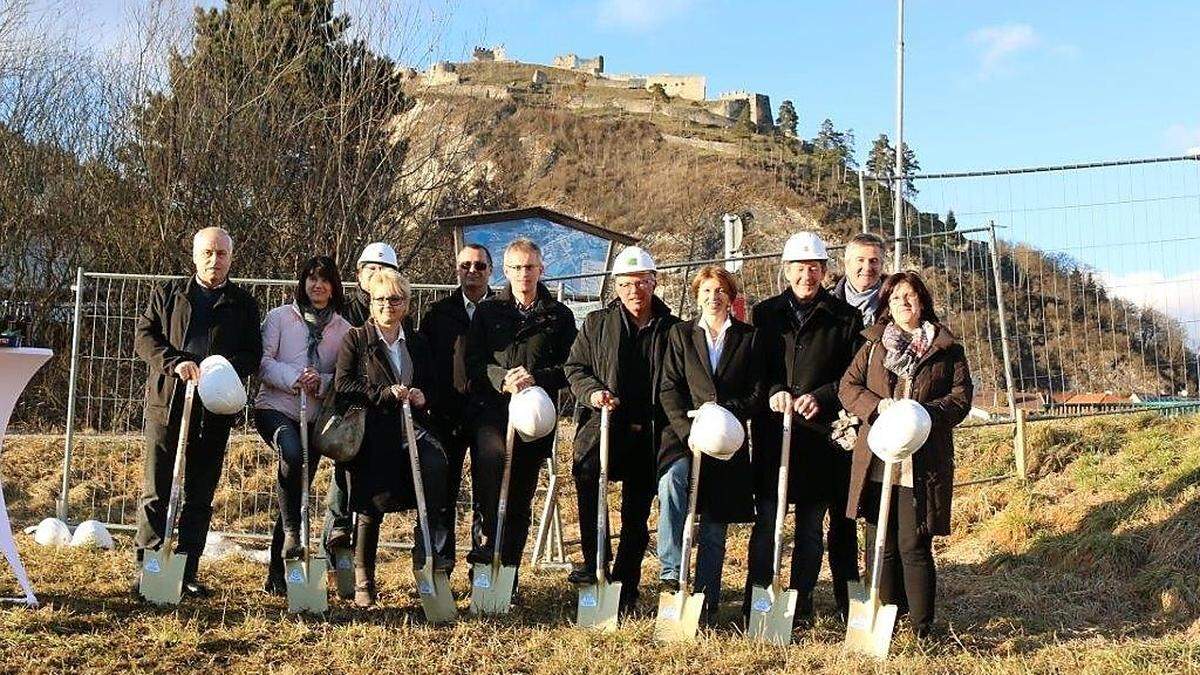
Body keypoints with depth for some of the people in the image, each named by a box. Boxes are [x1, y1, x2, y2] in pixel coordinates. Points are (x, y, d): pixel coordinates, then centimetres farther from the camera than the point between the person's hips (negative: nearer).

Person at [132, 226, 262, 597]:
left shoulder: (243, 303, 11)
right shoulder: (168, 293, 12)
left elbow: (253, 356, 6)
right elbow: (144, 335, 3)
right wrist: (175, 362, -14)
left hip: (216, 408, 1)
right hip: (167, 400, -1)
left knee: (200, 495, 6)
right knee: (156, 490, -1)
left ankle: (187, 572, 13)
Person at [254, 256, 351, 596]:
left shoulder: (344, 329, 9)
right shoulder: (279, 317, 4)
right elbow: (263, 362, -4)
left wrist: (321, 383, -13)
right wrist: (294, 378, -19)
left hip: (315, 416, 3)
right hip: (275, 407, -3)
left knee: (299, 490, 4)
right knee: (291, 453, -35)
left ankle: (277, 574, 13)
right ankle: (291, 535, -24)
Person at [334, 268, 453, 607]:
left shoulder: (418, 344, 20)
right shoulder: (355, 339, 8)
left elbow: (433, 390, 23)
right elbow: (342, 385, -4)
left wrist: (423, 398, -1)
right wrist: (385, 393, -13)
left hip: (411, 426, 3)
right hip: (372, 431, -3)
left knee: (435, 465, -27)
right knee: (373, 502, -6)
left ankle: (430, 553, -21)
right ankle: (363, 583, 10)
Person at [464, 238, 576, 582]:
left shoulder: (559, 316, 12)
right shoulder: (487, 311, 13)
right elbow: (473, 363, 4)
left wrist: (535, 378, -13)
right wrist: (503, 379, -15)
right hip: (491, 409, -1)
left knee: (521, 495, 3)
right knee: (492, 455, -32)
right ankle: (489, 536, -19)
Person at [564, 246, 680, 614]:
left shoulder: (672, 329, 9)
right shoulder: (597, 323, 10)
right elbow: (575, 367, 11)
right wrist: (592, 391, -9)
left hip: (649, 433, 1)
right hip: (604, 424, -1)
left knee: (637, 514, 6)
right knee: (586, 470, -31)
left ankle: (626, 590, 19)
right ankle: (594, 561, -20)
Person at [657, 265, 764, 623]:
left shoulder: (749, 337, 11)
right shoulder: (680, 334, 11)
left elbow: (758, 392, 5)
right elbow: (669, 389, 3)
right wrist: (688, 429, -12)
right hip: (684, 433, 0)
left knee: (715, 525, 3)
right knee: (672, 478, -32)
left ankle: (706, 600, 12)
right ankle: (671, 572, -28)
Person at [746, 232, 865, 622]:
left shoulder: (845, 318, 5)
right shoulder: (764, 314, 10)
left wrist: (820, 397, -13)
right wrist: (773, 393, -12)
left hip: (821, 433, -1)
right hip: (772, 432, 1)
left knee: (811, 524, 7)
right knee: (766, 520, 1)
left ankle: (801, 603, 16)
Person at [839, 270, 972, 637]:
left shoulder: (947, 349, 9)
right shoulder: (873, 345, 15)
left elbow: (961, 397, 2)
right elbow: (848, 386, 9)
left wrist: (925, 413, -15)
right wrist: (877, 405, -11)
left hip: (923, 463, -2)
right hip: (876, 461, 3)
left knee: (914, 547, -4)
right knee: (880, 546, 6)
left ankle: (921, 630, 5)